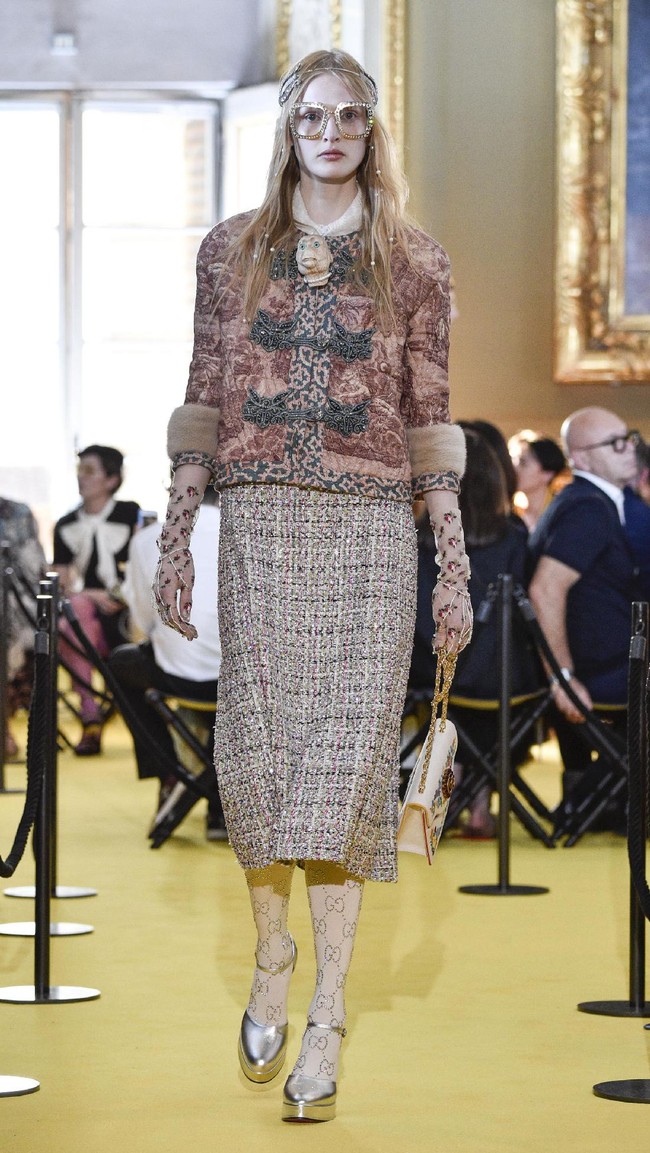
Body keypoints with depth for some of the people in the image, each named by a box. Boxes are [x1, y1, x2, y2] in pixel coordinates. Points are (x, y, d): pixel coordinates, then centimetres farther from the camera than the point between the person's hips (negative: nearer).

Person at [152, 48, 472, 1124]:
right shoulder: (234, 249, 10)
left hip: (368, 527, -1)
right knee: (257, 743, 1)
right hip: (259, 520, 1)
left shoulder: (413, 262, 7)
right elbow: (203, 401, 11)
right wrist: (176, 539, 6)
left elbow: (430, 420, 6)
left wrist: (455, 571, 3)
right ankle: (272, 958, 23)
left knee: (347, 754, -6)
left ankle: (326, 1023, -4)